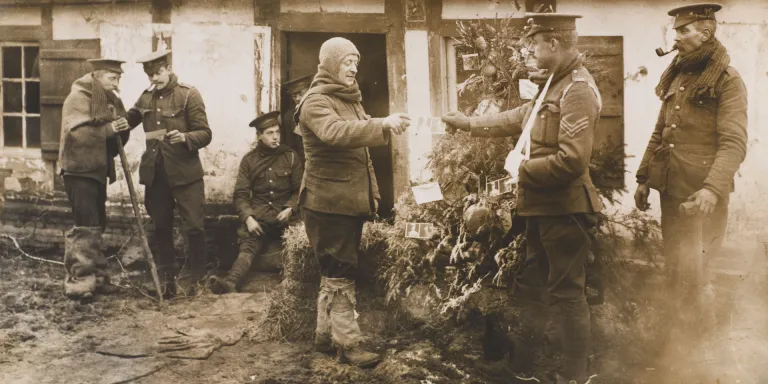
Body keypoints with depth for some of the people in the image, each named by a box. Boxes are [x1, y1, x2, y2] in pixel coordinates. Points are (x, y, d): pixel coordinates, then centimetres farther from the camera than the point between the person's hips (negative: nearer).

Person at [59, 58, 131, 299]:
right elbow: (75, 132, -20)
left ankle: (95, 277, 20)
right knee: (86, 226, -13)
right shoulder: (78, 97, -9)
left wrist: (122, 128, -8)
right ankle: (78, 281, -10)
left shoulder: (111, 101, 15)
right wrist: (107, 129, -25)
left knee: (97, 226, 12)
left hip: (98, 170, 9)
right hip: (79, 169, -9)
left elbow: (119, 137, 13)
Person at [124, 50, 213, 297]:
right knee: (160, 228, 11)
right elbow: (128, 120, 26)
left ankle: (191, 279, 13)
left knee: (193, 226, -4)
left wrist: (185, 137, -28)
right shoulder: (146, 98, 11)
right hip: (155, 173, 5)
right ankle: (165, 279, 23)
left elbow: (205, 134, -8)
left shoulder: (189, 95, -5)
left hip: (185, 173, -5)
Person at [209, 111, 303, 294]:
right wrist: (248, 217, -11)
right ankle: (231, 283, -54)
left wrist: (290, 209, -10)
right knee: (248, 246, -29)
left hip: (284, 215, 2)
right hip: (258, 215, -2)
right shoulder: (249, 160, 11)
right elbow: (240, 194, 6)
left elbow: (299, 190, 10)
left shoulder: (291, 157, 11)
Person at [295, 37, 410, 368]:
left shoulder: (350, 99, 17)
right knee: (340, 274, -6)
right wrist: (382, 124, -38)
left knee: (336, 271, 13)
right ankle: (348, 344, -1)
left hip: (351, 200, 9)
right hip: (328, 202, -9)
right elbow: (335, 132, -33)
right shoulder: (316, 101, -11)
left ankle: (326, 335, 23)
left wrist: (372, 192, 12)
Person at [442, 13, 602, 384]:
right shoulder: (554, 84, 14)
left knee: (567, 293, 0)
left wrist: (522, 170, -16)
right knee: (531, 285, 19)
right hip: (544, 207, 11)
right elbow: (517, 118, 24)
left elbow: (572, 160, -28)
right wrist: (467, 122, 23)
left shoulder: (578, 90, -19)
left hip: (563, 209, -11)